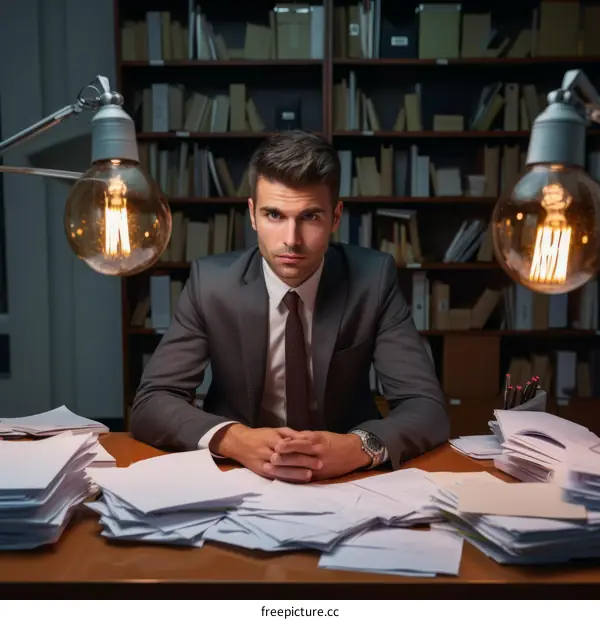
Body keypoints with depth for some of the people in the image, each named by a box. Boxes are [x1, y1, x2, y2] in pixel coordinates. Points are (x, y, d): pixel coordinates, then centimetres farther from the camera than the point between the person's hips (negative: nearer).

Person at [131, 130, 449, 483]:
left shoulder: (374, 278, -11)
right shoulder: (211, 282, -10)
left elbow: (428, 407, -12)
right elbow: (151, 403, -12)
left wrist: (360, 446, -32)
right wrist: (234, 439, -30)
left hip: (348, 480, 0)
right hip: (237, 477, 1)